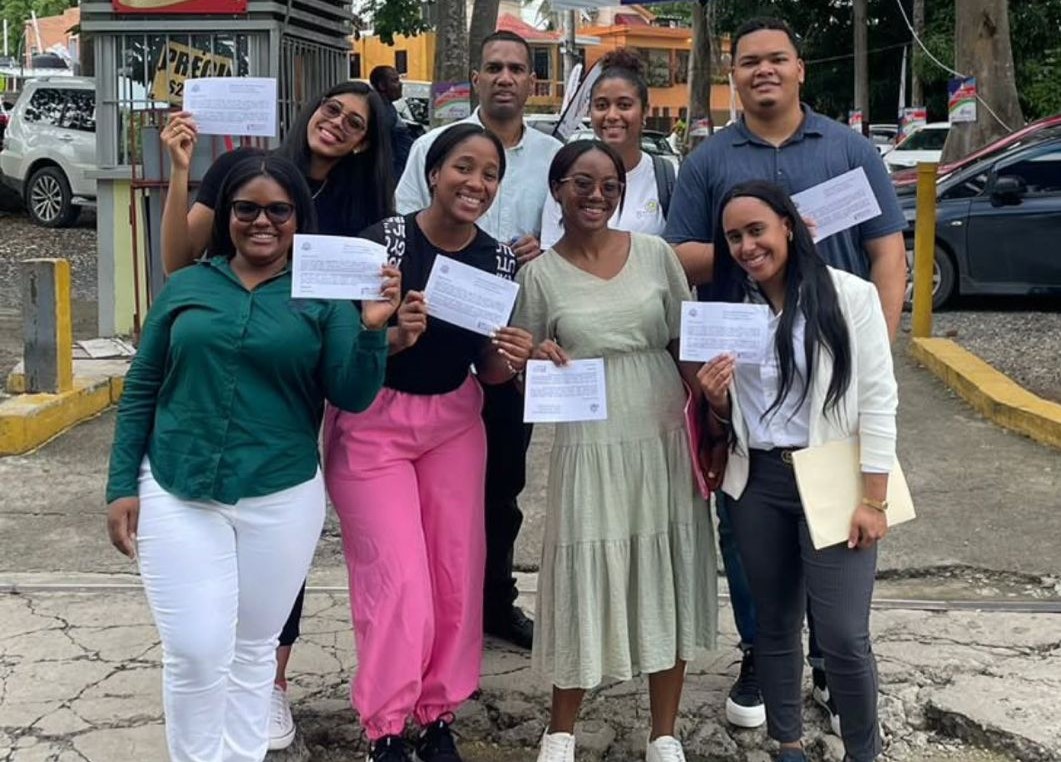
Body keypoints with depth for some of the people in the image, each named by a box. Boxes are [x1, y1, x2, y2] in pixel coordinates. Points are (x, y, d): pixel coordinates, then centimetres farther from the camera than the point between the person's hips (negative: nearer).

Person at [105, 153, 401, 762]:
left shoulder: (325, 296, 0)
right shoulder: (186, 287, 5)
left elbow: (352, 397, -7)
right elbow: (141, 389, 8)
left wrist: (373, 327, -23)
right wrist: (123, 486, 2)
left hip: (282, 500, 0)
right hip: (177, 495, 0)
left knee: (255, 647, 14)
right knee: (196, 652, -2)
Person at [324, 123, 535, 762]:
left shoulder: (501, 261, -3)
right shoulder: (384, 240, -16)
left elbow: (488, 372, 4)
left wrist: (512, 359, -18)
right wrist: (399, 336, -33)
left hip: (455, 424, 5)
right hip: (373, 424, -4)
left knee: (458, 575, 8)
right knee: (398, 579, -7)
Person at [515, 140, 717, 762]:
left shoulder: (656, 254, 2)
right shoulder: (542, 274, -1)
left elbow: (688, 347, 6)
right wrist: (541, 363, -19)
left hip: (666, 439, 2)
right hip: (590, 447, -2)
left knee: (667, 582, 8)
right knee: (587, 582, 4)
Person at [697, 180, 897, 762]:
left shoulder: (849, 296, -6)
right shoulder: (728, 308, 8)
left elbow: (878, 402, -8)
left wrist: (873, 499, -13)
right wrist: (717, 403, -10)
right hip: (757, 484, 4)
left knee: (843, 636, -4)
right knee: (773, 623, 13)